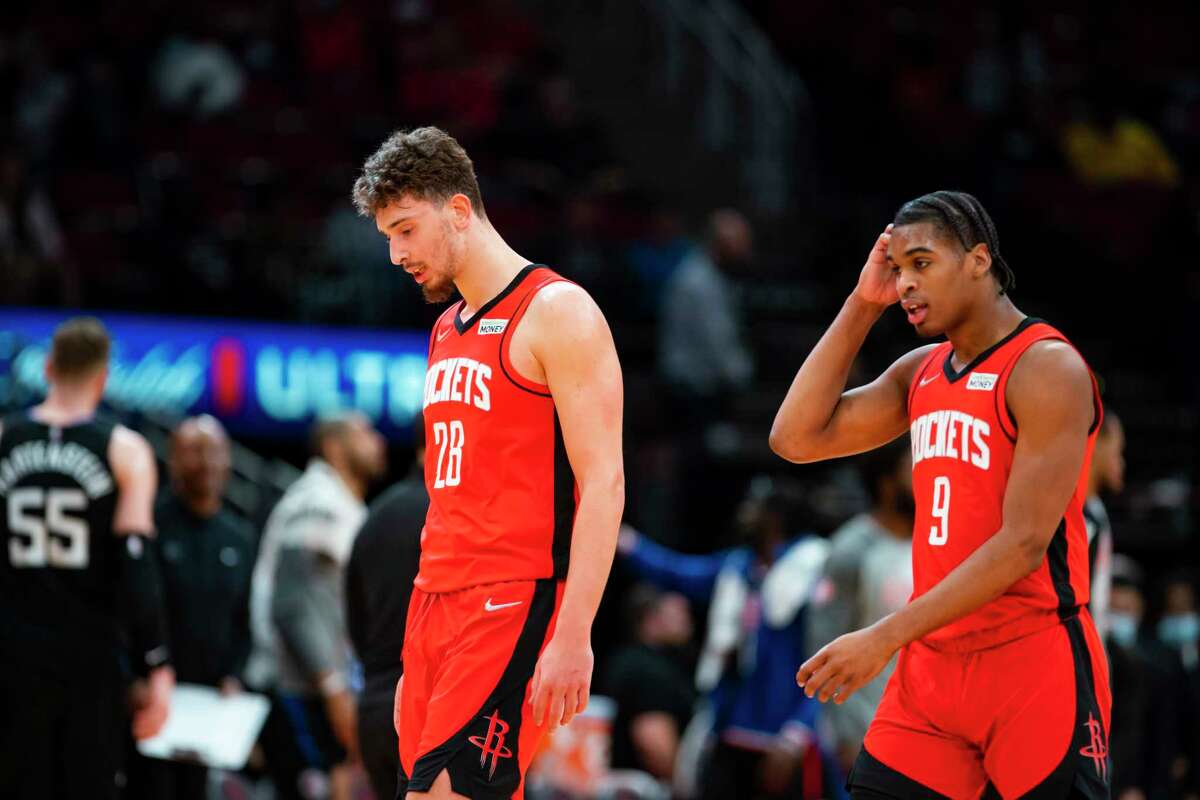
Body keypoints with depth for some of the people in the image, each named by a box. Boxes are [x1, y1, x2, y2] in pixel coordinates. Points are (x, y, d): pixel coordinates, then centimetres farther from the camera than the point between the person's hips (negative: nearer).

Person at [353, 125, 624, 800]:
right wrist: (418, 644, 20)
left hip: (515, 604, -8)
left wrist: (574, 636, -21)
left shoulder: (556, 312, -7)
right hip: (440, 598, 8)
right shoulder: (447, 332, 19)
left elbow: (603, 482, -13)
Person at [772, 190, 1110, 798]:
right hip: (932, 659, 7)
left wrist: (886, 637, -21)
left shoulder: (1046, 368, -12)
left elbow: (1024, 543, -18)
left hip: (1033, 663, -7)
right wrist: (861, 307, 4)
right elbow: (796, 439, 8)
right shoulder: (919, 372, 13)